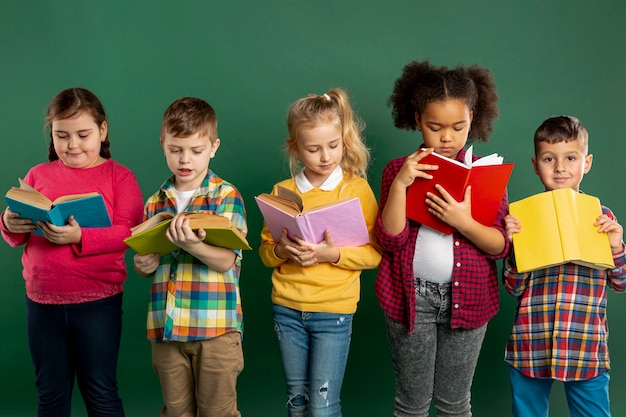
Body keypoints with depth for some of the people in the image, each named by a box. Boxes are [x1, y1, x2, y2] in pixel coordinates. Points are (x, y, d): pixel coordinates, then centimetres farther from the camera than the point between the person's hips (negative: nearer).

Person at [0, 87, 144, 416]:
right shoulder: (38, 175, 8)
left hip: (98, 302, -3)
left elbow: (129, 233, -13)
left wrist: (79, 237, -26)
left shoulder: (119, 176, -2)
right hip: (42, 302, 4)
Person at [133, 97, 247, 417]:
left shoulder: (226, 196, -4)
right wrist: (143, 267, -5)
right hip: (166, 327, 4)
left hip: (216, 326, -4)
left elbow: (226, 260, -13)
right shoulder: (155, 203, 9)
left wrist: (191, 244, -31)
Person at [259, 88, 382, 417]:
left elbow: (374, 254, -6)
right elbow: (265, 251, 8)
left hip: (334, 311, -3)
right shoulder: (283, 191, 4)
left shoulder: (357, 188, -5)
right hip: (287, 308, 3)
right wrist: (282, 251, -14)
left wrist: (332, 254, -22)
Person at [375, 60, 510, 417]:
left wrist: (464, 222, -22)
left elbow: (501, 246, -4)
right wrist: (400, 184, -19)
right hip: (412, 296, 0)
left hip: (467, 297, 1)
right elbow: (391, 240, -9)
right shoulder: (400, 170, 0)